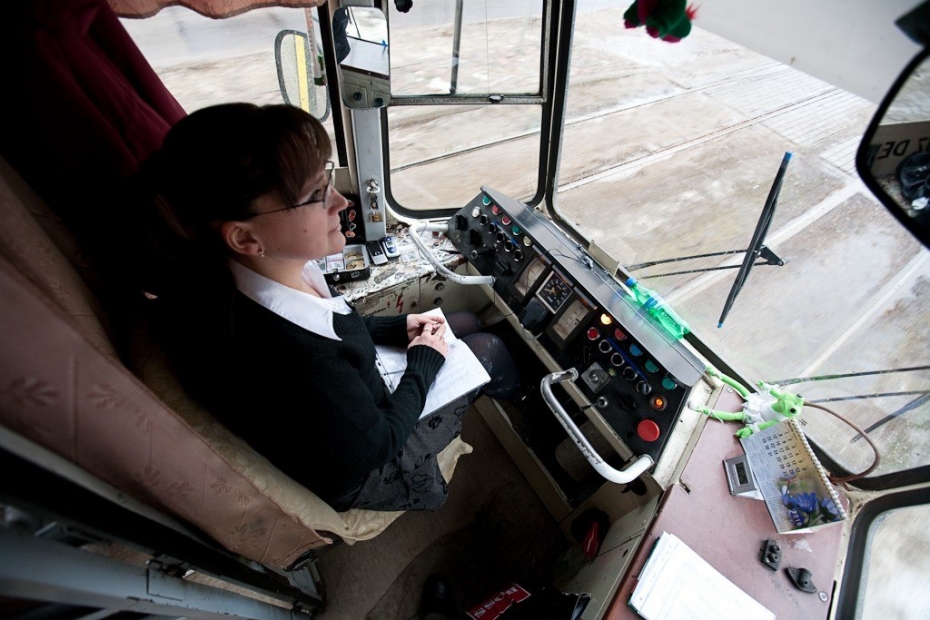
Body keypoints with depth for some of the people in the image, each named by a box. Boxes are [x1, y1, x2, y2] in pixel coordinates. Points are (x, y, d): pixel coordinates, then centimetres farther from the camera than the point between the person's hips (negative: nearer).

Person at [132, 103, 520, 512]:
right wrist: (424, 363, -14)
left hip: (358, 396, 7)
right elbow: (373, 448, -26)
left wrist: (398, 327, -2)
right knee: (488, 351, 3)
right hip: (363, 476, -6)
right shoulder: (292, 367, -45)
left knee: (466, 322, 14)